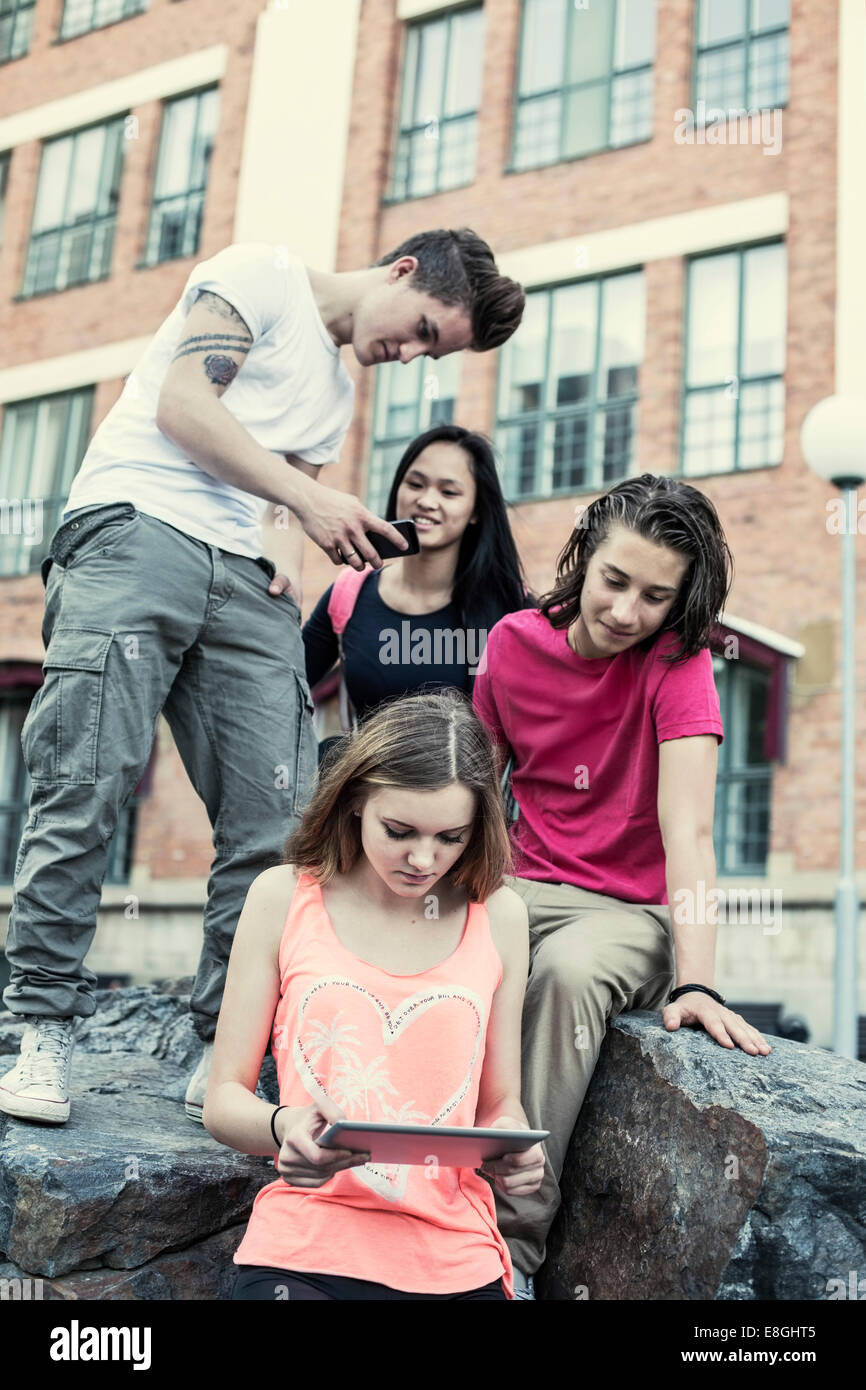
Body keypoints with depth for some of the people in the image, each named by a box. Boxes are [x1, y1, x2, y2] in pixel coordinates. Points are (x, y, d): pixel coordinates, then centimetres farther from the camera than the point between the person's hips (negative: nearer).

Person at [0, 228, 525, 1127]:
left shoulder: (338, 392, 31)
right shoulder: (261, 276, 9)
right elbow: (182, 403, -5)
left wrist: (286, 548, 3)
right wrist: (308, 498, -8)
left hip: (245, 581, 7)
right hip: (139, 532, -7)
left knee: (276, 824, -6)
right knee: (86, 790, -14)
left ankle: (225, 1054, 1)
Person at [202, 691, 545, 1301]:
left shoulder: (497, 916, 7)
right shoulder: (284, 897, 3)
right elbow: (224, 1098, 4)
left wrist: (513, 1149, -9)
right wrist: (281, 1128, -17)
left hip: (456, 1264, 2)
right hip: (300, 1256, -2)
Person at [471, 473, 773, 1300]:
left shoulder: (677, 663, -11)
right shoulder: (516, 641, 1)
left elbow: (688, 831, -21)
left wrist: (694, 981, -32)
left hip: (634, 912, -3)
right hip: (529, 886, 3)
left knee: (571, 973, -37)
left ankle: (512, 1243, -29)